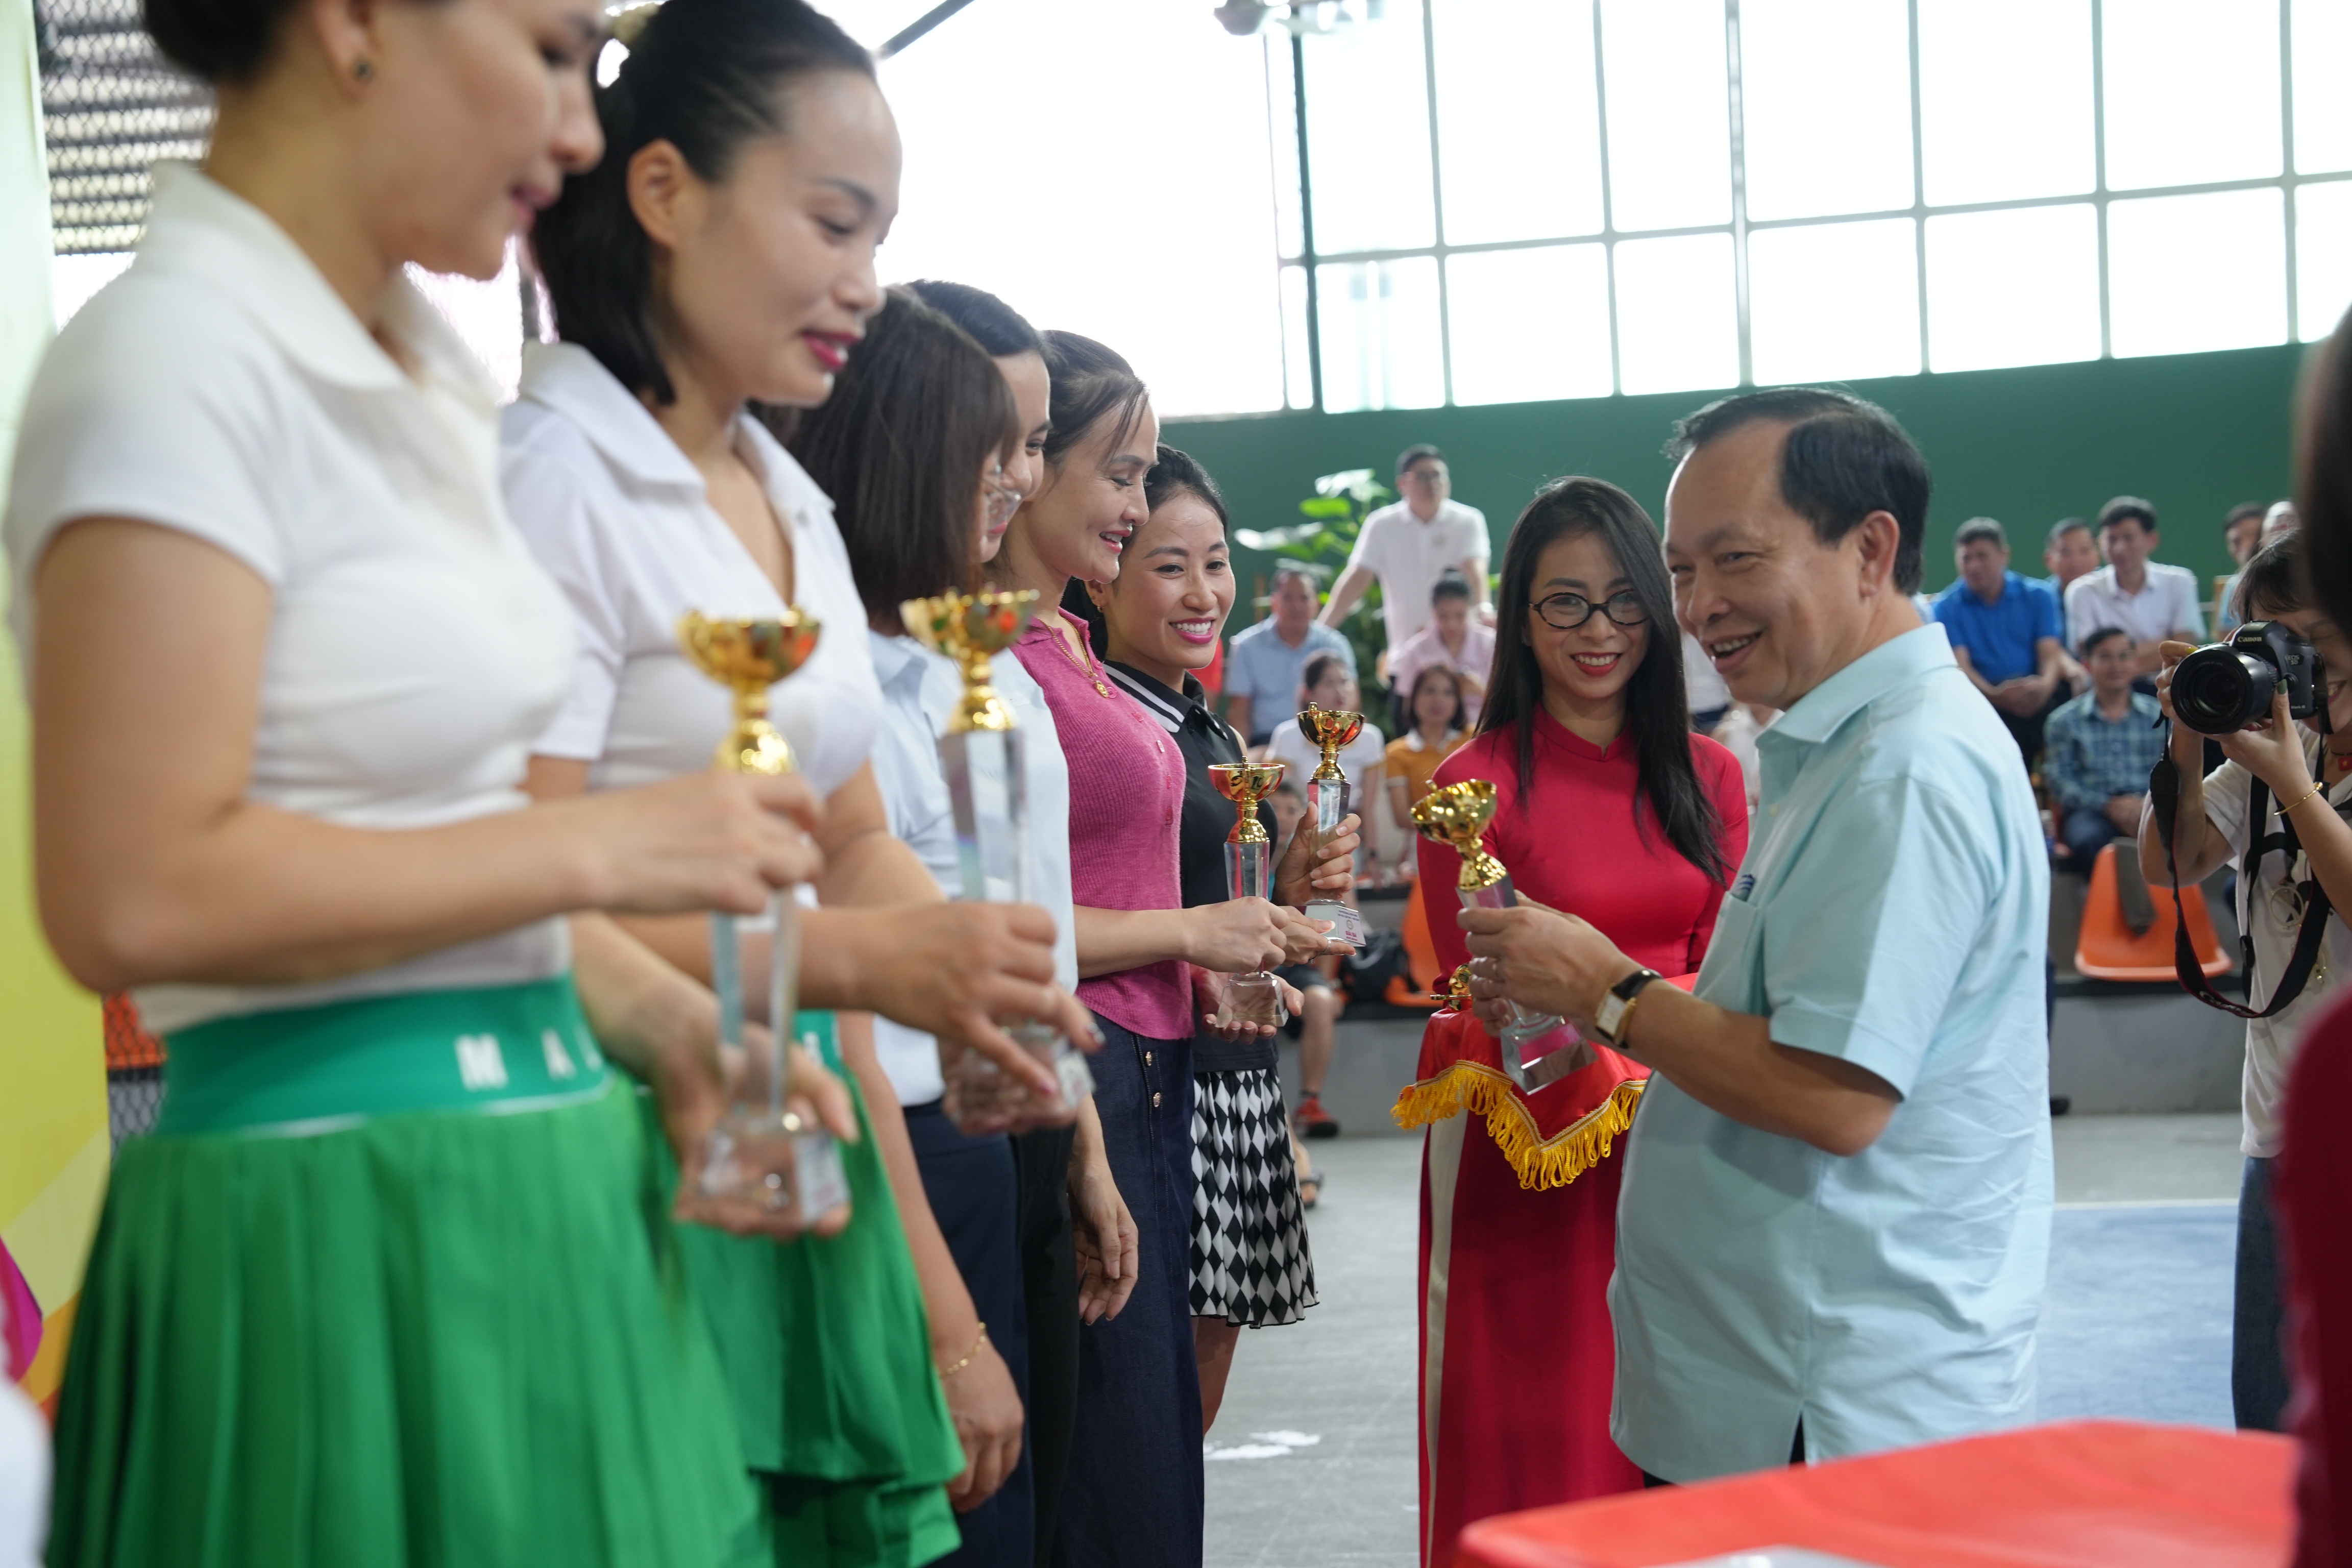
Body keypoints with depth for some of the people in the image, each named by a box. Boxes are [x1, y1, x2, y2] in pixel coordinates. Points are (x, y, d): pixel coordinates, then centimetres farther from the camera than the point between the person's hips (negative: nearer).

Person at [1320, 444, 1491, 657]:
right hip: (1404, 653, 1)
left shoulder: (1468, 521, -1)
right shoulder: (1382, 525, 2)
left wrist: (1482, 609, -36)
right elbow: (1356, 579, -3)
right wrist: (1320, 629, -14)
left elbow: (1474, 569, -15)